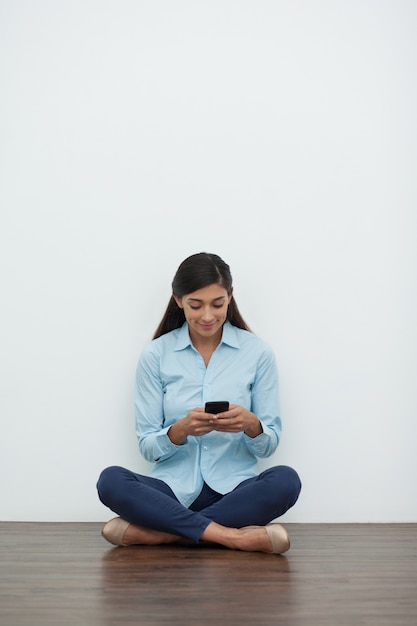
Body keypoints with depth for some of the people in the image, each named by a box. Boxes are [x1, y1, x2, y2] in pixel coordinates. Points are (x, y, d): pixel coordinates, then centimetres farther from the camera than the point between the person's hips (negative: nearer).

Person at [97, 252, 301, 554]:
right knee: (111, 481, -27)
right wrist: (181, 430, -21)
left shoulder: (257, 352, 0)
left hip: (234, 491, 0)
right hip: (175, 490, 0)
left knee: (286, 480, -31)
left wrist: (251, 425, -20)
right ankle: (235, 536, -26)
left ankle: (154, 532, -22)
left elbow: (269, 445, 3)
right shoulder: (155, 355, 0)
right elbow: (147, 447, 0)